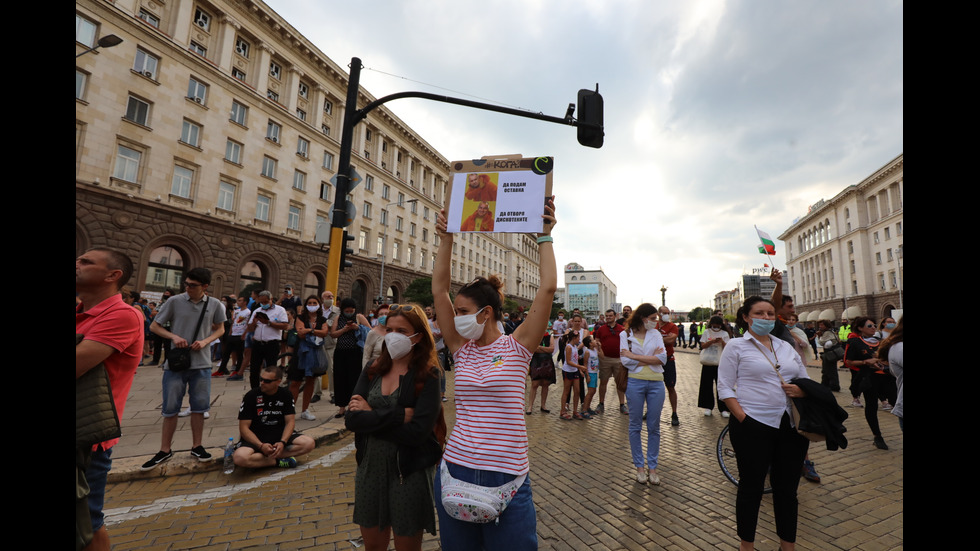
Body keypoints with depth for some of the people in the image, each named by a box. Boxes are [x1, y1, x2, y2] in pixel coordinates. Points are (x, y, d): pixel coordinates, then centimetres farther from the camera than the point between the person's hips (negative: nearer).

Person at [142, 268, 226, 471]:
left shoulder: (215, 305, -2)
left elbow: (220, 329, 11)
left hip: (201, 364, 1)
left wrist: (205, 341, -8)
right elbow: (154, 326, 4)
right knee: (170, 408, 8)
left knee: (199, 407, 9)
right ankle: (165, 450, 25)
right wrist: (174, 336, -14)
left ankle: (196, 446, 25)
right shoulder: (175, 301, -6)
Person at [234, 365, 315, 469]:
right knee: (240, 457, -35)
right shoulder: (251, 396, -8)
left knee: (309, 443, -21)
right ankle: (278, 461, -17)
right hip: (255, 437, -2)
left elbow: (290, 421, -2)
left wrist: (282, 442, -21)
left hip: (280, 435, 2)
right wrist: (261, 446, -24)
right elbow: (244, 427, -10)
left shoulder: (285, 395, -1)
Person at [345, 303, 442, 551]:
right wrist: (398, 416, -21)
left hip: (409, 473, -4)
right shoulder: (372, 370, 0)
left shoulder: (428, 375, -14)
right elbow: (351, 419, -10)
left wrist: (371, 417, -16)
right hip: (370, 468, 5)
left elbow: (418, 431, -23)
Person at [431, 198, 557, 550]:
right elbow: (439, 289, -3)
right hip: (456, 468, 4)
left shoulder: (516, 347, -7)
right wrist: (446, 240, -4)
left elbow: (548, 288, -15)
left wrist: (545, 236, -9)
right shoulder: (462, 349, 1)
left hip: (507, 475, -3)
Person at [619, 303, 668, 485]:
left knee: (654, 427, 9)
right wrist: (651, 359, -9)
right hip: (635, 383, -2)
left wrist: (635, 356, -12)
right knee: (635, 426, 7)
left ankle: (652, 467, 22)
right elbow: (626, 361, -11)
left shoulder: (656, 334, 6)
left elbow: (663, 358, -9)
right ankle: (640, 467, 21)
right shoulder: (626, 335, 0)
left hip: (656, 384, 2)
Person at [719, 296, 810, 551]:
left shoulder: (786, 347, 13)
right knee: (751, 487, 8)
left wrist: (801, 390, -5)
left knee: (787, 488, 14)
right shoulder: (736, 346, -2)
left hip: (790, 425, 5)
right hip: (752, 427, -4)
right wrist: (743, 418, -15)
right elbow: (725, 388, -6)